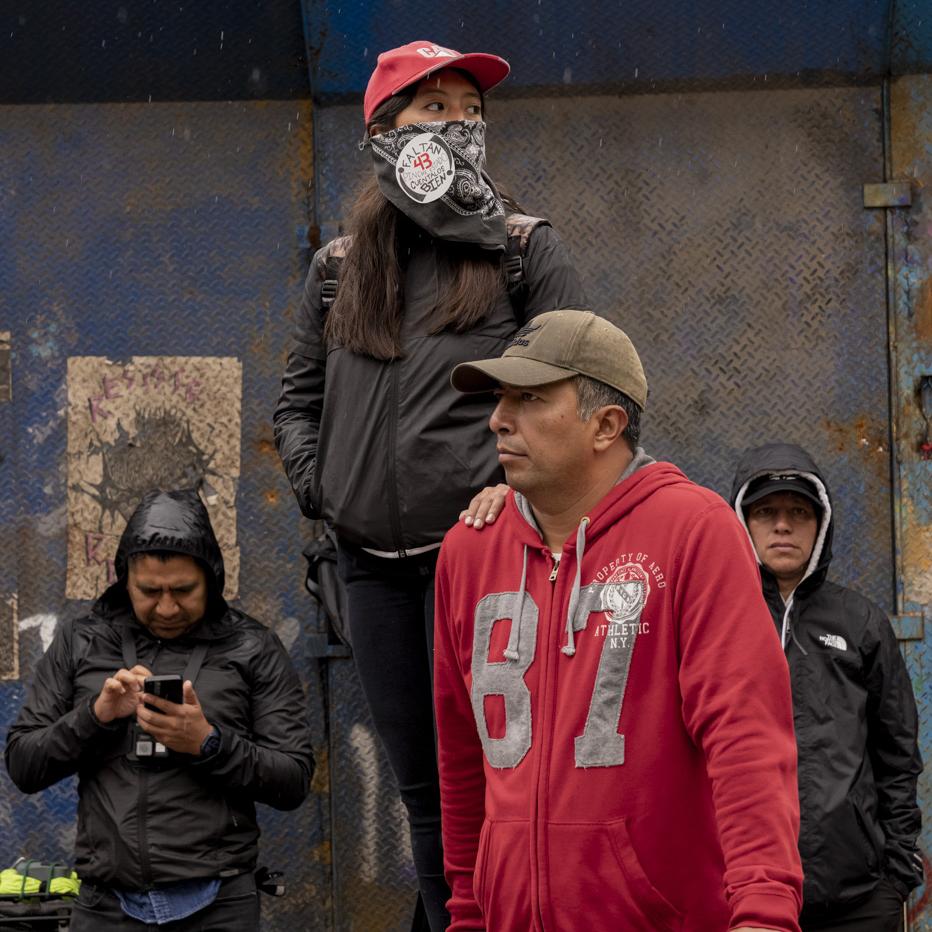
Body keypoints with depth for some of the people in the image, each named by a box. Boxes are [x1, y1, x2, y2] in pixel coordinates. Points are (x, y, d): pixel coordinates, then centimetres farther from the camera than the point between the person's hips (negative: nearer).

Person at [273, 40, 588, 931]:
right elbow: (297, 399, 22)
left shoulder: (524, 249, 5)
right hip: (372, 559, 4)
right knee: (420, 785, 9)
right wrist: (318, 485, 5)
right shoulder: (337, 269, 15)